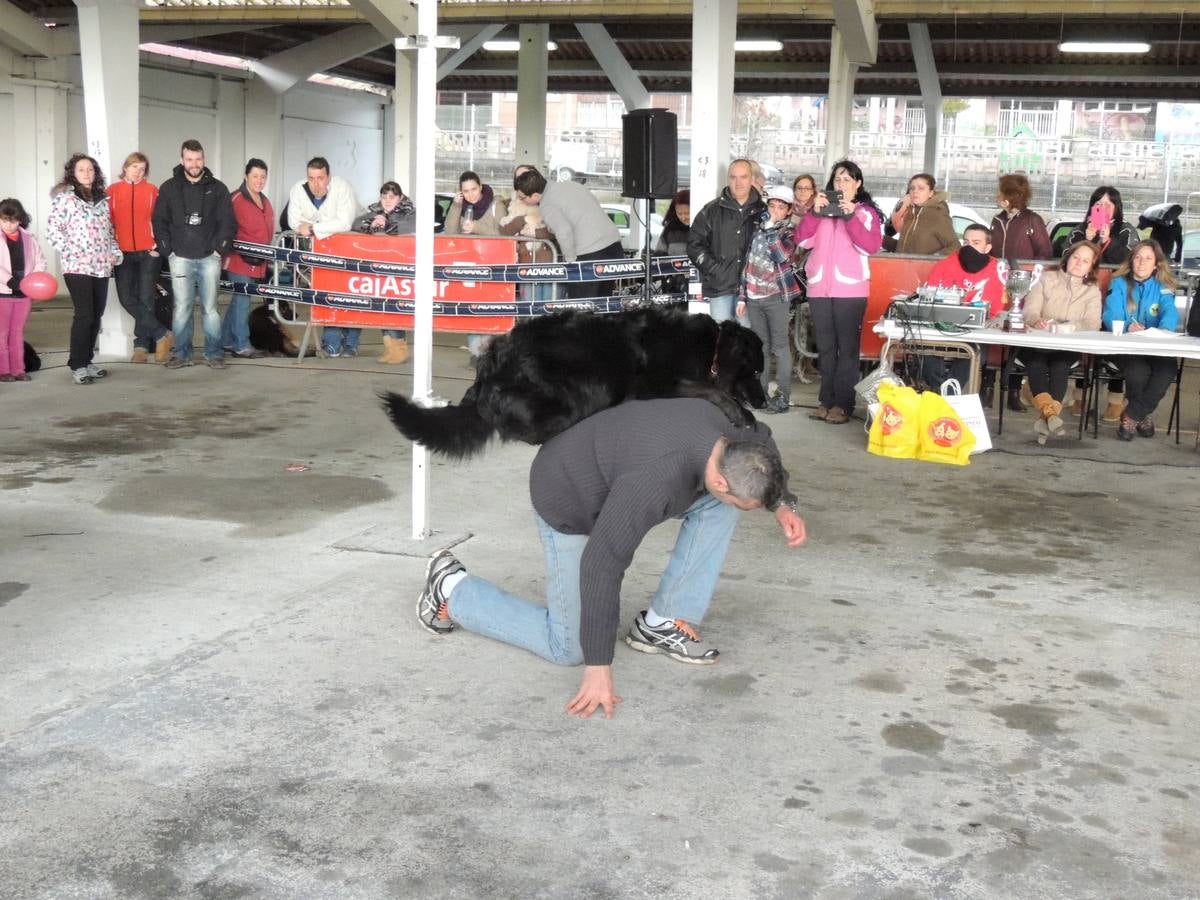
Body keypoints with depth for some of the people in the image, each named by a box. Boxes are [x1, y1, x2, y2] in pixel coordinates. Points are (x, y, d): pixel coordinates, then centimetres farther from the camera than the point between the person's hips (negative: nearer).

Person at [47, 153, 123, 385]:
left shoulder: (102, 199, 16)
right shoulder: (65, 197, -2)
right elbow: (53, 228, -6)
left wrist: (115, 252, 9)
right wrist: (68, 252, -12)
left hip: (101, 266, 6)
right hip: (77, 266, -6)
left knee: (96, 316, 7)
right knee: (84, 315, -12)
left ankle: (87, 361, 17)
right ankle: (77, 366, -6)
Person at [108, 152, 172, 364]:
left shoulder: (152, 190, 5)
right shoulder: (113, 191, 8)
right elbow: (108, 221, 7)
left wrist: (157, 245, -7)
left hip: (148, 252, -1)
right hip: (123, 253, 2)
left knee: (145, 299, -1)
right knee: (127, 298, -8)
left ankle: (142, 346, 7)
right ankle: (162, 334, 1)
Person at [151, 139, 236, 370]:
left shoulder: (217, 188, 8)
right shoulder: (169, 188, 7)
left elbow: (228, 222, 7)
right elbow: (159, 221, 8)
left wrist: (220, 248, -2)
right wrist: (168, 250, 0)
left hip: (209, 257, 0)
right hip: (180, 257, 0)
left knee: (210, 308, 2)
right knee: (182, 307, -3)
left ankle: (214, 354, 7)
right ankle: (181, 353, 5)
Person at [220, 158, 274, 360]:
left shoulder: (264, 201, 15)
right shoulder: (236, 199, -12)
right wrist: (245, 252, -16)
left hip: (257, 263, 8)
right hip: (239, 260, -8)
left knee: (239, 301, 14)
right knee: (242, 300, -6)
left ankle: (227, 341, 23)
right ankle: (242, 345, -1)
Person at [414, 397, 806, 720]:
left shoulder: (723, 429, -16)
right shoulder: (655, 481, -40)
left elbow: (759, 450, 10)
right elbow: (601, 565, -38)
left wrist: (781, 505, -4)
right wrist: (599, 667, -35)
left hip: (610, 472, 8)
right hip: (569, 502, -8)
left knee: (717, 506, -8)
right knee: (569, 647, -2)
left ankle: (664, 623, 1)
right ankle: (451, 588, 12)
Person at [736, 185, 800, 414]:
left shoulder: (789, 232, 0)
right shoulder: (759, 229, 14)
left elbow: (782, 256, -21)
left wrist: (771, 229, -15)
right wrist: (742, 296, 12)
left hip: (776, 296, -5)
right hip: (754, 297, 5)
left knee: (780, 347, -5)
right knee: (759, 346, 10)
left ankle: (783, 396, -4)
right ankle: (760, 392, 17)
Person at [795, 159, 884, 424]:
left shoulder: (866, 212, 6)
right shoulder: (822, 207, 15)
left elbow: (872, 246, -9)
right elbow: (803, 240, 4)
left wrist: (850, 216, -15)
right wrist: (814, 213, -9)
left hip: (850, 289, -4)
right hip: (819, 287, 4)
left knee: (847, 347, -3)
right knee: (825, 347, 8)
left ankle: (843, 404, -2)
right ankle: (826, 400, 14)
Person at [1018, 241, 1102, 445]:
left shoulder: (1092, 291, 18)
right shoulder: (1047, 278, 16)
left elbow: (1093, 324, 0)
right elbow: (1030, 310, 2)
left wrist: (1067, 327, -22)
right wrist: (1038, 321, -23)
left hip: (1069, 347, 1)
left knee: (1059, 363, -34)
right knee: (1036, 359, -35)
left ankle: (1047, 416, -45)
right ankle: (1050, 411, -54)